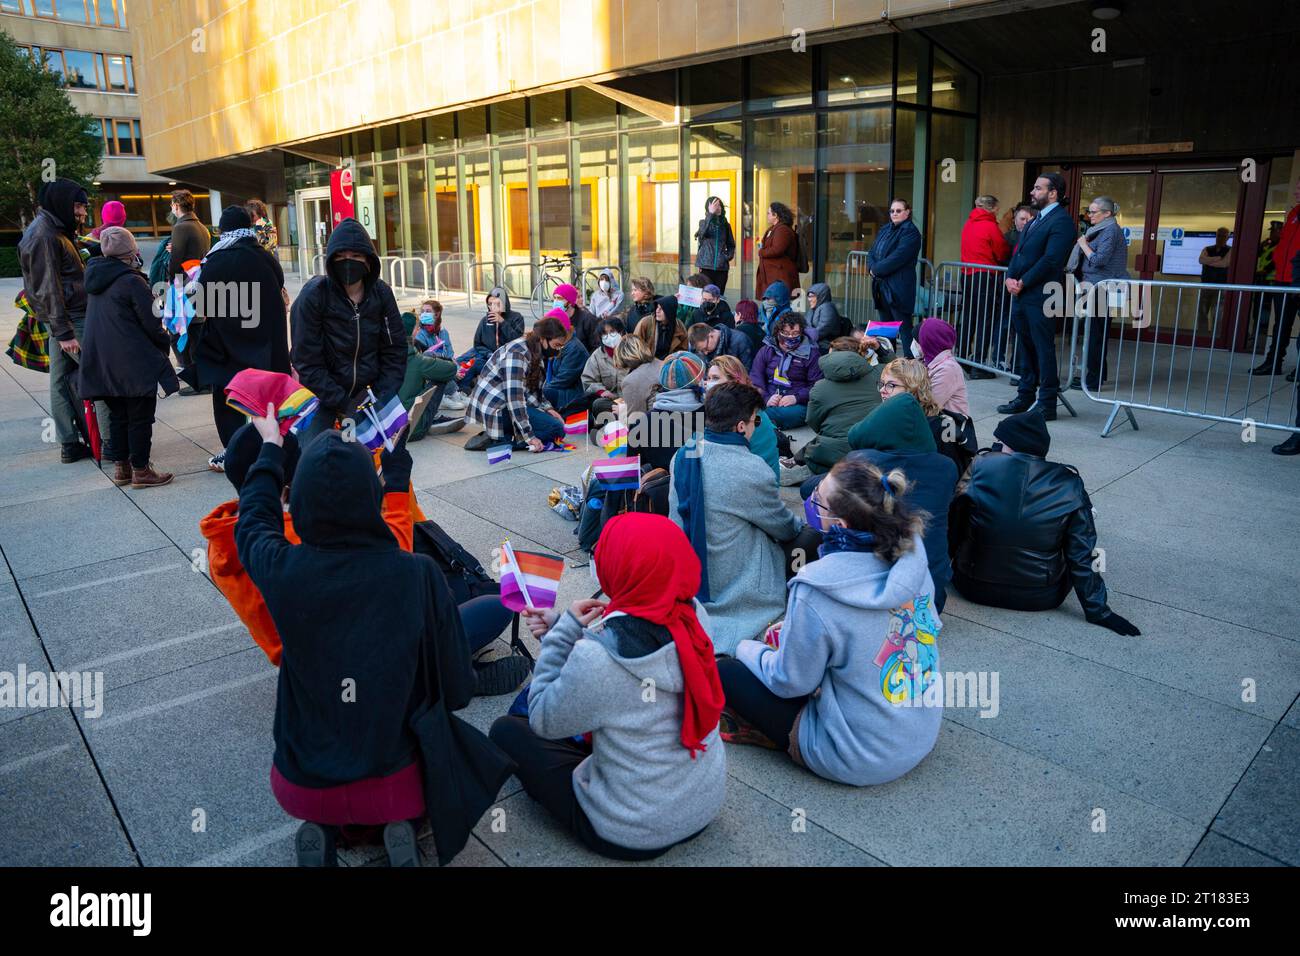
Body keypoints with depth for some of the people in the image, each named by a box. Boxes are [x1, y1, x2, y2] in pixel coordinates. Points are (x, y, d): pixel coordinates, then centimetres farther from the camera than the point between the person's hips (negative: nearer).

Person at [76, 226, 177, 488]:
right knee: (140, 417, 1)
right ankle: (140, 470, 4)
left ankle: (122, 467, 22)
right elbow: (151, 323, -13)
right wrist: (165, 342, 5)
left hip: (103, 363, 8)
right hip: (134, 363, -7)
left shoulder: (96, 280, 10)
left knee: (118, 416, 15)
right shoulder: (132, 282, -13)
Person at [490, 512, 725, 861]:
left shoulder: (596, 659, -33)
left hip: (634, 832, -7)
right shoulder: (691, 619, -15)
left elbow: (543, 721, -13)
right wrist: (565, 628, 1)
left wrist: (564, 633, -12)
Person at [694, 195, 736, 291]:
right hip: (706, 266, -2)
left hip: (722, 267, 2)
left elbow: (731, 245, 20)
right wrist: (711, 214, -28)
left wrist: (728, 256, 1)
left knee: (719, 295, 1)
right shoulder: (704, 222, 4)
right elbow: (703, 232, -20)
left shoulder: (725, 225, 12)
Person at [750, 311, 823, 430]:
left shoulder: (811, 353, 10)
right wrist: (766, 398, -12)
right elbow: (755, 377, 8)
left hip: (797, 405, -2)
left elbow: (818, 384, 2)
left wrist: (796, 397, -14)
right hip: (767, 403, 2)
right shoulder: (766, 350, 17)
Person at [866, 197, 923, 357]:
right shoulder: (886, 230, 18)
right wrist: (872, 267, -7)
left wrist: (876, 269, -11)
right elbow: (871, 252, 13)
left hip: (899, 289, -8)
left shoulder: (910, 232, -8)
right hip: (882, 286, 8)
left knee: (904, 329, -7)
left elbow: (897, 258, -18)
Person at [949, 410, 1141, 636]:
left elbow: (955, 527, 0)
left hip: (975, 589, 0)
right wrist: (1098, 611, 1)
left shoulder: (982, 466, -12)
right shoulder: (1069, 485, -11)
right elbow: (1082, 556, -9)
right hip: (1041, 598, 1)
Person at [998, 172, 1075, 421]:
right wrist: (1010, 277, -1)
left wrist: (1022, 283, -14)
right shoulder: (1034, 221, 20)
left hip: (1040, 296, -9)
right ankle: (1025, 398, 23)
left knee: (1044, 351, -3)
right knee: (1026, 349, 14)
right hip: (1021, 296, 9)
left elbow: (1050, 260, -18)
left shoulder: (1061, 220, -9)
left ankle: (1047, 405, 3)